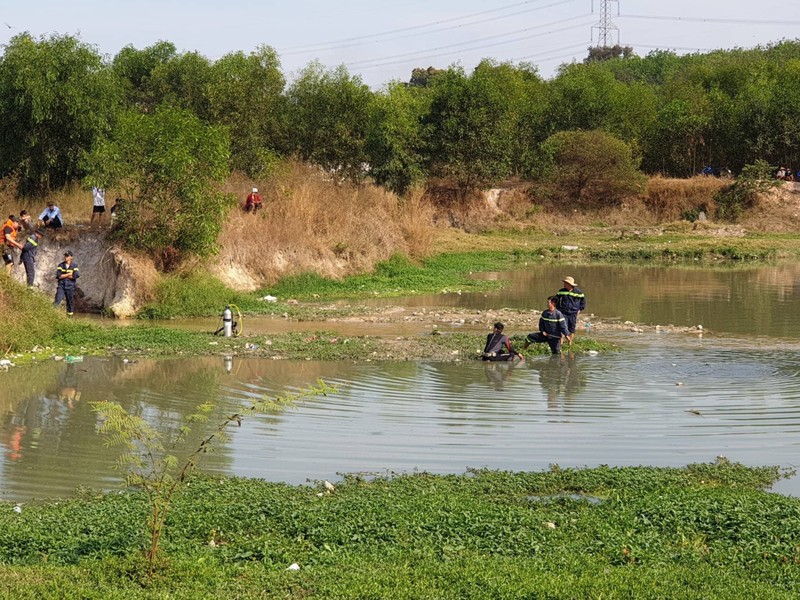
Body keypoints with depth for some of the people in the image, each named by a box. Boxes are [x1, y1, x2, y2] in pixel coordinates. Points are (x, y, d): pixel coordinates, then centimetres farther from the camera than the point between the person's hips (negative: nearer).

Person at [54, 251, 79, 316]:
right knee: (57, 301, -18)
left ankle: (70, 315, 21)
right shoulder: (61, 265, 4)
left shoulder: (74, 266, 0)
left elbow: (76, 276, -14)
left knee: (70, 302, 8)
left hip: (70, 287, 0)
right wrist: (68, 274, -10)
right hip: (61, 286, 0)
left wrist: (64, 276, -9)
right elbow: (58, 275, -8)